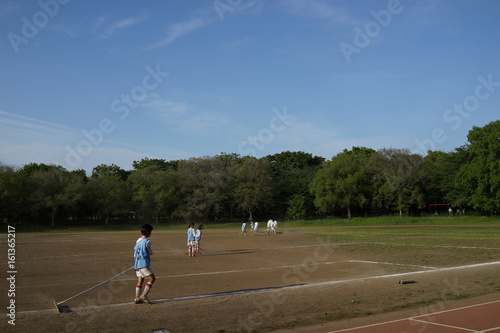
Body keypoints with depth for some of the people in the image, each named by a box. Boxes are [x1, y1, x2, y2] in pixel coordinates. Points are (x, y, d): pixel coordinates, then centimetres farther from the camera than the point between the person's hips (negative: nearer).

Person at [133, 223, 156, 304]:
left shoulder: (138, 241, 14)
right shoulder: (147, 241, -10)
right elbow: (151, 253, -1)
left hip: (137, 263, 8)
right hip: (144, 263, -8)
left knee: (140, 280, 10)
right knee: (152, 278, -4)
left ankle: (137, 298, 8)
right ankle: (144, 295, -7)